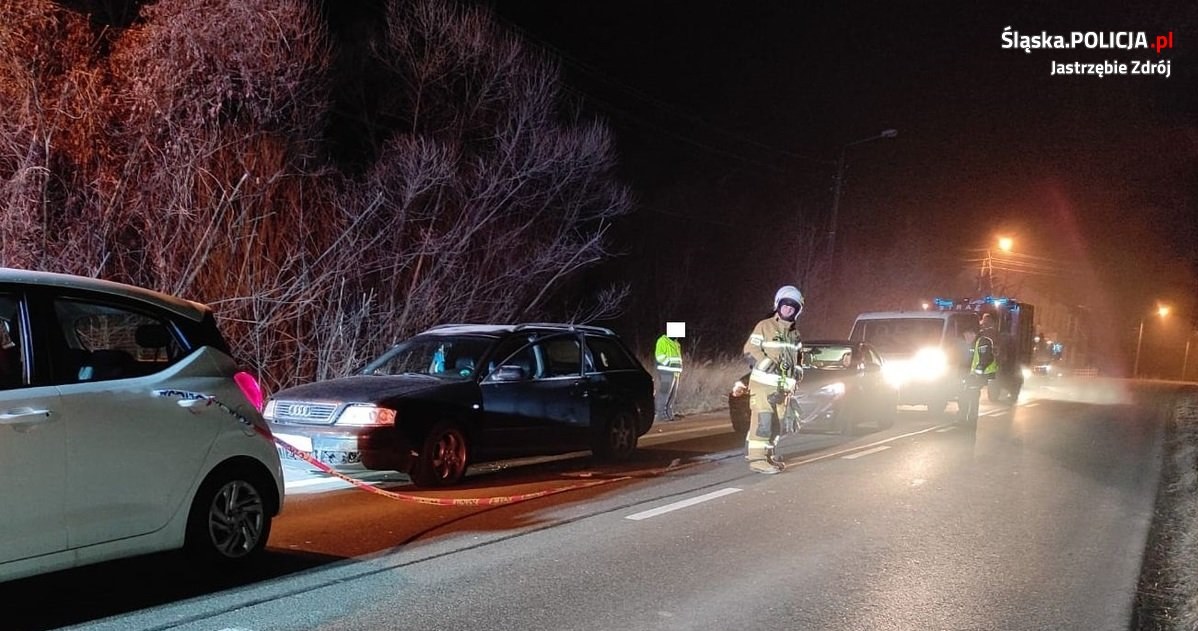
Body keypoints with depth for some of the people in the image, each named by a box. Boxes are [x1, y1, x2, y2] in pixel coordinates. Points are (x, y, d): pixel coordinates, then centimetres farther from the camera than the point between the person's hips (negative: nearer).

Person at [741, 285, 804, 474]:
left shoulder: (795, 333, 17)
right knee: (763, 421, -15)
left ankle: (767, 454, 23)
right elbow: (750, 351, -11)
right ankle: (757, 459, -15)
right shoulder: (764, 327, -6)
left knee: (776, 423, 12)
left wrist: (797, 370, 11)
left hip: (782, 387, 7)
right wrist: (767, 364, -22)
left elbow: (796, 356, 29)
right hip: (763, 384, -7)